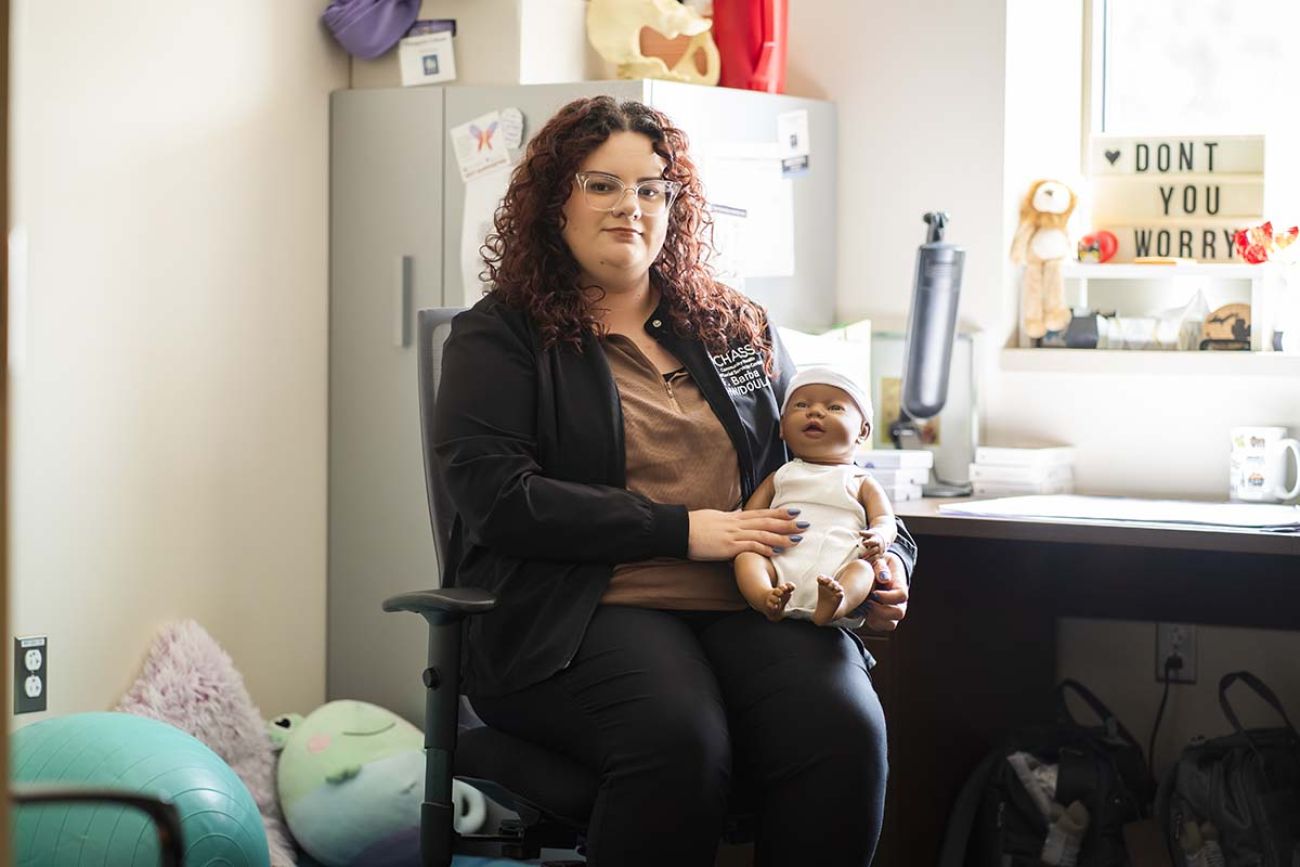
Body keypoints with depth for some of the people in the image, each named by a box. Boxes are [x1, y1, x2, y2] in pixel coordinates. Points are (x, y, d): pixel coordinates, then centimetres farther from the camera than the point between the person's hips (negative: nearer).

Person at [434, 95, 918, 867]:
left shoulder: (739, 330, 23)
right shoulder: (499, 336, 8)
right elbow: (498, 498, -6)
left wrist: (887, 561, 6)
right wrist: (681, 530, -11)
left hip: (753, 603, 4)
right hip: (581, 612, -4)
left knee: (844, 731, -29)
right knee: (679, 739, -36)